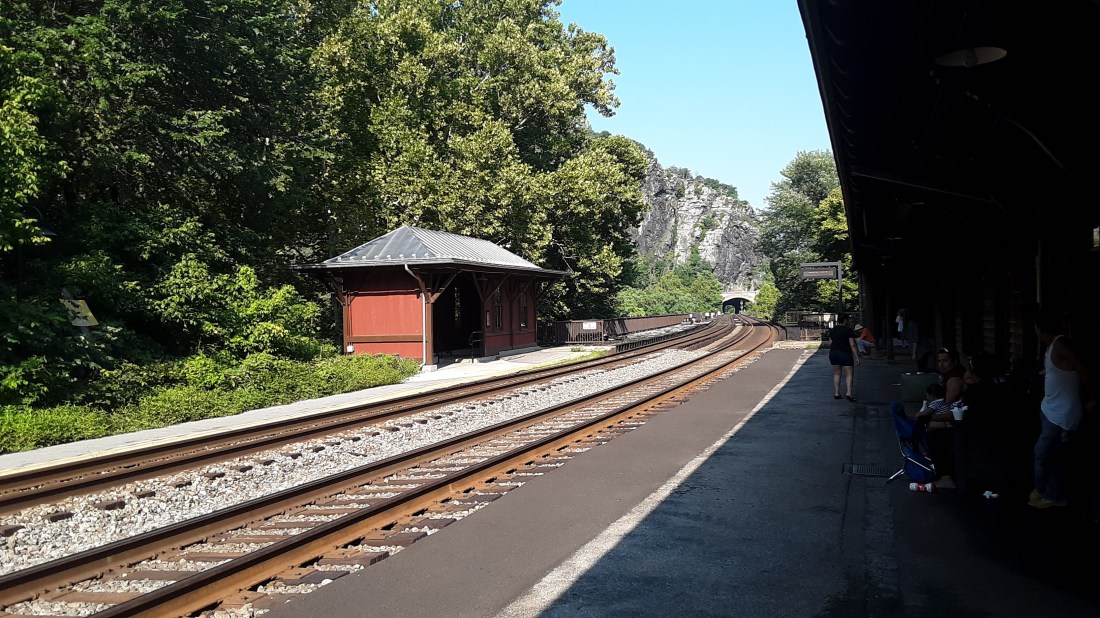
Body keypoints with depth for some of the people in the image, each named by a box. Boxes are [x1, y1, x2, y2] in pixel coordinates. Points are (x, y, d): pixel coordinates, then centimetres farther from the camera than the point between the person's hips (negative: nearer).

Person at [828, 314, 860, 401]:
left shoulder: (832, 330, 9)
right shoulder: (849, 331, -9)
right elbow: (852, 345, -12)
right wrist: (857, 357, -9)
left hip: (833, 353, 6)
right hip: (845, 354, -6)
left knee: (836, 373, 14)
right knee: (849, 374, -2)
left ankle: (836, 393, 13)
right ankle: (849, 393, -16)